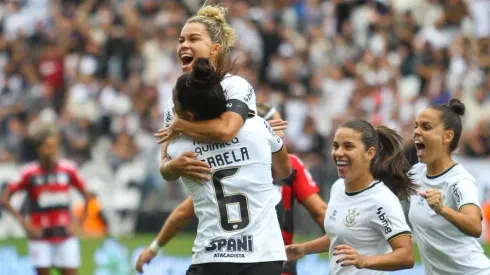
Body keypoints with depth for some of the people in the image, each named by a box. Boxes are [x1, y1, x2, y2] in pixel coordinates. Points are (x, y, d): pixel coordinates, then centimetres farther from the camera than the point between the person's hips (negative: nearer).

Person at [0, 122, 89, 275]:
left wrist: (79, 222, 4)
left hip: (65, 235, 2)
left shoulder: (68, 170, -1)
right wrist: (24, 222, -10)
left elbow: (86, 195, 12)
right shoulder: (30, 173, -8)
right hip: (41, 237, -2)